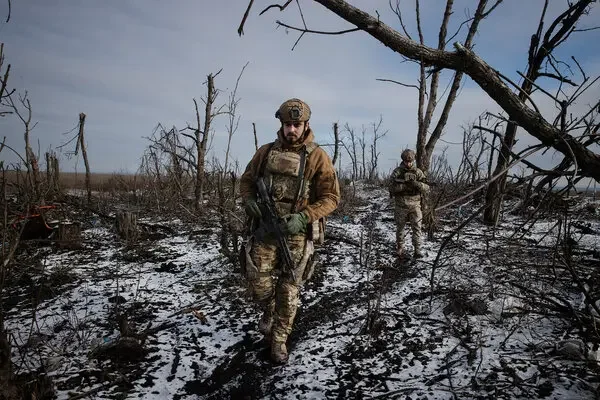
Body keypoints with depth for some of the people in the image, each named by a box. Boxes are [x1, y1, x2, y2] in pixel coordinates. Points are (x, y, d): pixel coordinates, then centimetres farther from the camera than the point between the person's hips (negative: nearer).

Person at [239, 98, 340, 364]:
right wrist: (249, 201, -6)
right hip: (264, 228, 2)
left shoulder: (317, 157, -6)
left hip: (297, 233, -2)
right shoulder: (266, 152, 4)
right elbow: (246, 180, 16)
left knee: (289, 292, 6)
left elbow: (331, 197, -7)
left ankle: (279, 341, 26)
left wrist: (303, 217, -20)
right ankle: (269, 312, 36)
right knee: (260, 285, 2)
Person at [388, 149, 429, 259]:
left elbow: (427, 188, -4)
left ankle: (417, 250, 2)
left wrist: (416, 184, -23)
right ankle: (400, 249, 23)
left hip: (415, 205, 1)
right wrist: (405, 185, -23)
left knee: (417, 228, -4)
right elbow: (391, 187, -12)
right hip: (401, 206, 0)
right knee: (400, 228, 11)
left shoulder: (418, 172, 2)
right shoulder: (397, 172, -2)